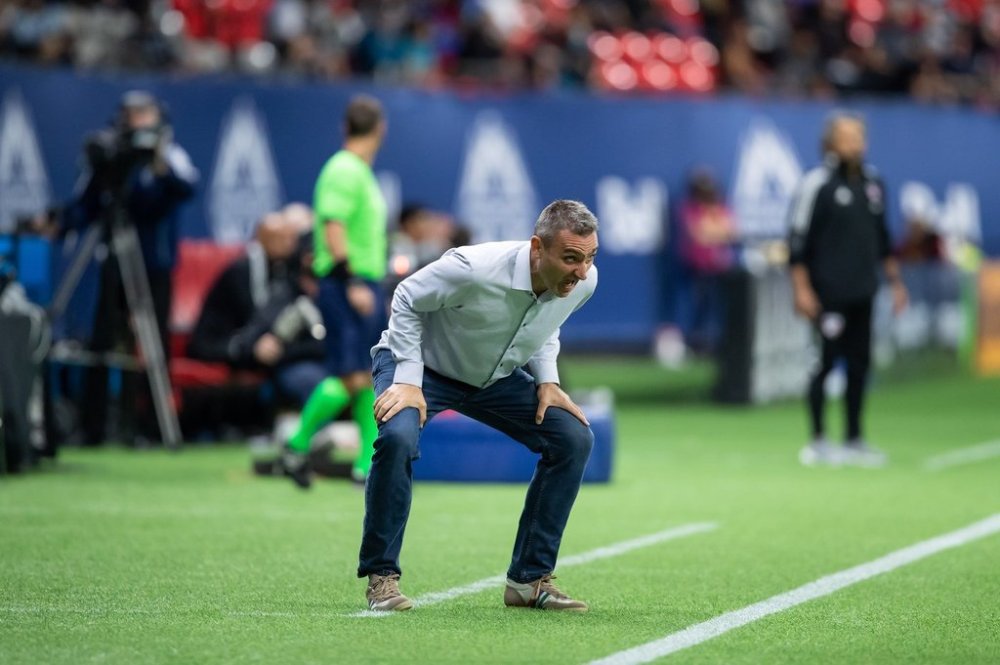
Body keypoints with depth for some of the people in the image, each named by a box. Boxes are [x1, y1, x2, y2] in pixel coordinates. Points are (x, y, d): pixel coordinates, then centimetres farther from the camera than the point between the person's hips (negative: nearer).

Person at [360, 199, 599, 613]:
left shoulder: (583, 283, -18)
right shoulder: (474, 269, -37)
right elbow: (407, 301, -19)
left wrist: (547, 381, -6)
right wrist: (408, 381, -23)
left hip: (494, 377, 6)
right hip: (424, 365, -6)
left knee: (574, 438, -7)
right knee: (397, 437, -34)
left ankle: (529, 579, 2)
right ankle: (381, 575, -17)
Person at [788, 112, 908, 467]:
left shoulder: (872, 182, 13)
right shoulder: (816, 184, -7)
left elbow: (882, 237, 22)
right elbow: (798, 241, -9)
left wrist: (895, 280, 19)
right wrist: (802, 289, -14)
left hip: (862, 292, 6)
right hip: (828, 294, -6)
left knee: (859, 364, 8)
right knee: (827, 361, -4)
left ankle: (854, 440, 15)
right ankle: (817, 441, 4)